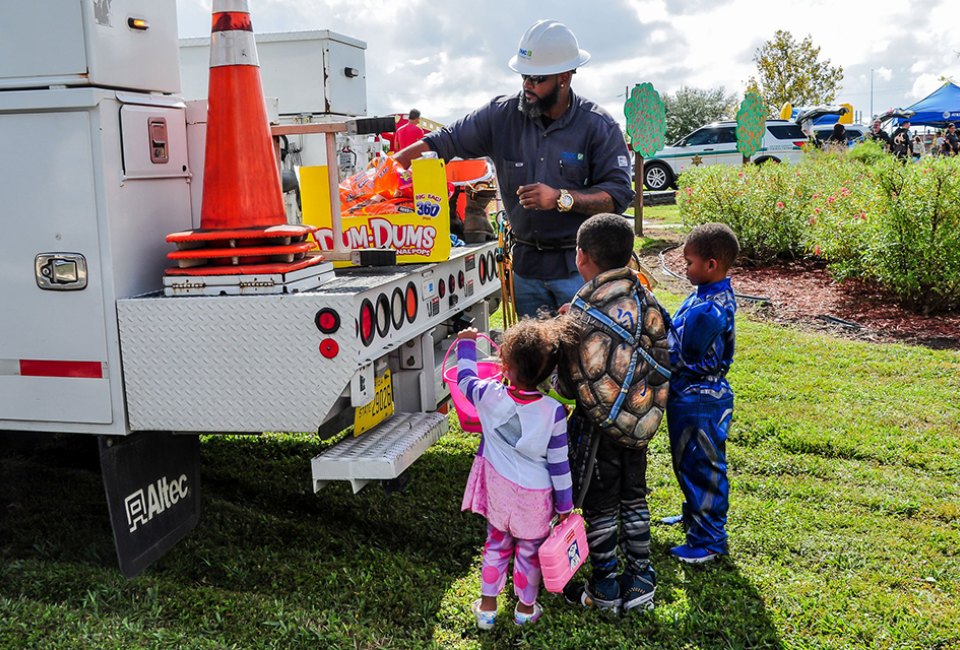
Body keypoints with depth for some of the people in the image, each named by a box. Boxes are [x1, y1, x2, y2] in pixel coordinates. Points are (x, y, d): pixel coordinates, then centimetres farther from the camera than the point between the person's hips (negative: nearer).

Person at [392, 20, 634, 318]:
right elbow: (444, 141, 3)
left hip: (579, 267, -3)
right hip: (526, 263, 3)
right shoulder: (502, 114, 1)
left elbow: (618, 195, -11)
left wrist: (560, 199, -23)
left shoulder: (599, 126, -7)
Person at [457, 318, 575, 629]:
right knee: (529, 551, 18)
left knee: (496, 545, 22)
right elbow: (559, 463, -12)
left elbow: (465, 379, 6)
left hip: (497, 492, 2)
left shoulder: (489, 396, -17)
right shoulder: (553, 411, -20)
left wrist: (466, 344, 21)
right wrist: (565, 504, 1)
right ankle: (525, 607, 36)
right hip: (534, 498, -1)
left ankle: (487, 606, 33)